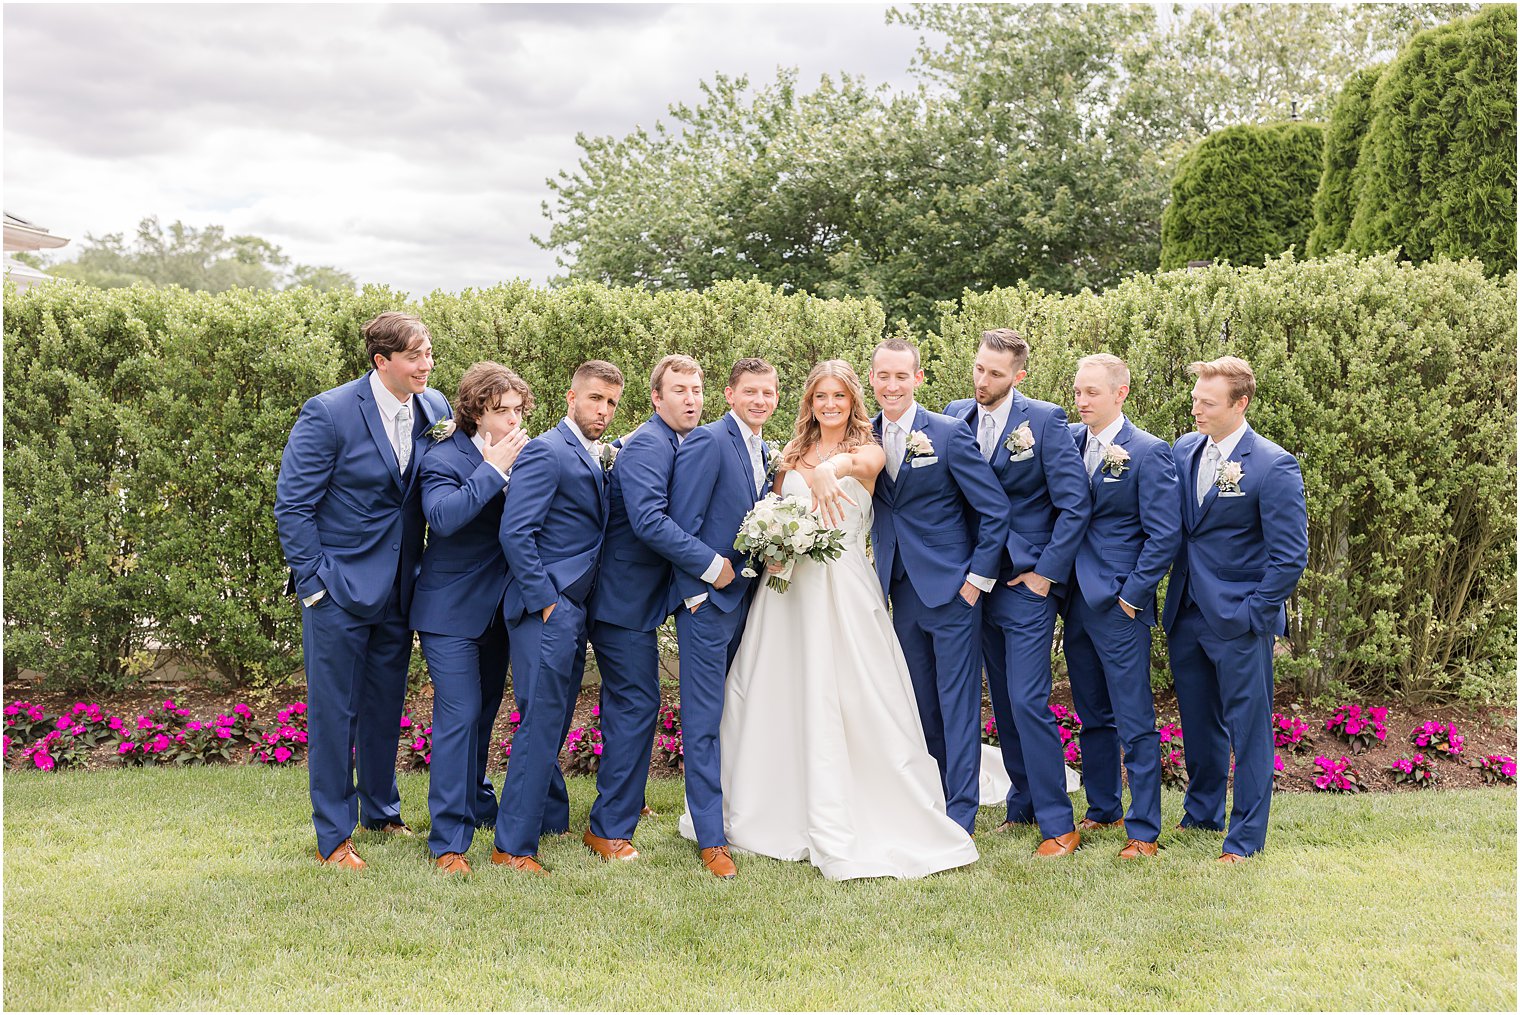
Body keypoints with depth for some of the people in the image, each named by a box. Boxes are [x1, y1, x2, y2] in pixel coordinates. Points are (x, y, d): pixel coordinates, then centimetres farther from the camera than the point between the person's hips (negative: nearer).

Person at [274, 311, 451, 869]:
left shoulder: (435, 408, 1)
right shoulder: (329, 413, -14)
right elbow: (292, 504, -12)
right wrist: (313, 582, -13)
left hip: (398, 590, 5)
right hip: (339, 590, -5)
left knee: (386, 706, 18)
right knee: (334, 712, 4)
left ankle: (381, 811, 36)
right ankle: (333, 837, 16)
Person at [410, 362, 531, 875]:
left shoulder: (520, 454, 4)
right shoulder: (444, 458, -15)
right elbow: (442, 516, -32)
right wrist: (494, 469, -29)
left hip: (497, 609, 7)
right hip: (452, 610, -6)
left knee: (484, 712, 20)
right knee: (459, 716, -9)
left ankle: (477, 803, 39)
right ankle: (449, 840, -3)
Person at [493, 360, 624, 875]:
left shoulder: (595, 458, 17)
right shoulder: (546, 451, -11)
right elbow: (514, 532, -18)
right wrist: (544, 600, -17)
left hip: (575, 608, 9)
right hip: (547, 608, -9)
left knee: (552, 722, 18)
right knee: (541, 724, -6)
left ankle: (551, 819, 31)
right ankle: (513, 846, 1)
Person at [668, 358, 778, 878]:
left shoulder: (763, 451, 13)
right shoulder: (707, 442, -13)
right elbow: (681, 524, -16)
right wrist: (711, 570, -16)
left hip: (744, 596, 8)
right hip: (708, 598, -8)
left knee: (729, 713, 14)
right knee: (704, 719, -2)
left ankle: (706, 810, 27)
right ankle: (710, 837, 3)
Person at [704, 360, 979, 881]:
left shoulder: (868, 452, 1)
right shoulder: (791, 456, 14)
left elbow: (860, 463, -23)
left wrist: (828, 471, -47)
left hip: (843, 588, -4)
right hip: (788, 586, 4)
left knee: (856, 700, -7)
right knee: (781, 698, 6)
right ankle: (784, 814, 20)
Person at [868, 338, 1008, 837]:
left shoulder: (949, 434, -11)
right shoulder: (866, 435, 4)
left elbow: (995, 510, -9)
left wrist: (977, 579, -10)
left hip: (951, 587, -5)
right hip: (902, 588, 6)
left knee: (957, 701, -1)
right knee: (921, 701, 14)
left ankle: (961, 815, 6)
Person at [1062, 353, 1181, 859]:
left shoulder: (1148, 452, -9)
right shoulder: (1068, 441, 7)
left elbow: (1165, 534, -11)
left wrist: (1132, 594, -12)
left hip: (1120, 607, -6)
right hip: (1076, 602, 6)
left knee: (1135, 723, -1)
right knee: (1093, 717, 17)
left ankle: (1144, 831, 7)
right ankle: (1103, 808, 31)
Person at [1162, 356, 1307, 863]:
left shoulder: (1273, 465, -14)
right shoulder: (1184, 450, 4)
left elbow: (1291, 554, -13)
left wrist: (1253, 613, -14)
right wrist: (1174, 595, 6)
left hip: (1239, 619, -6)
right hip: (1186, 613, 6)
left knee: (1247, 728, 5)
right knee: (1198, 721, 19)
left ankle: (1246, 836, 18)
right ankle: (1202, 813, 36)